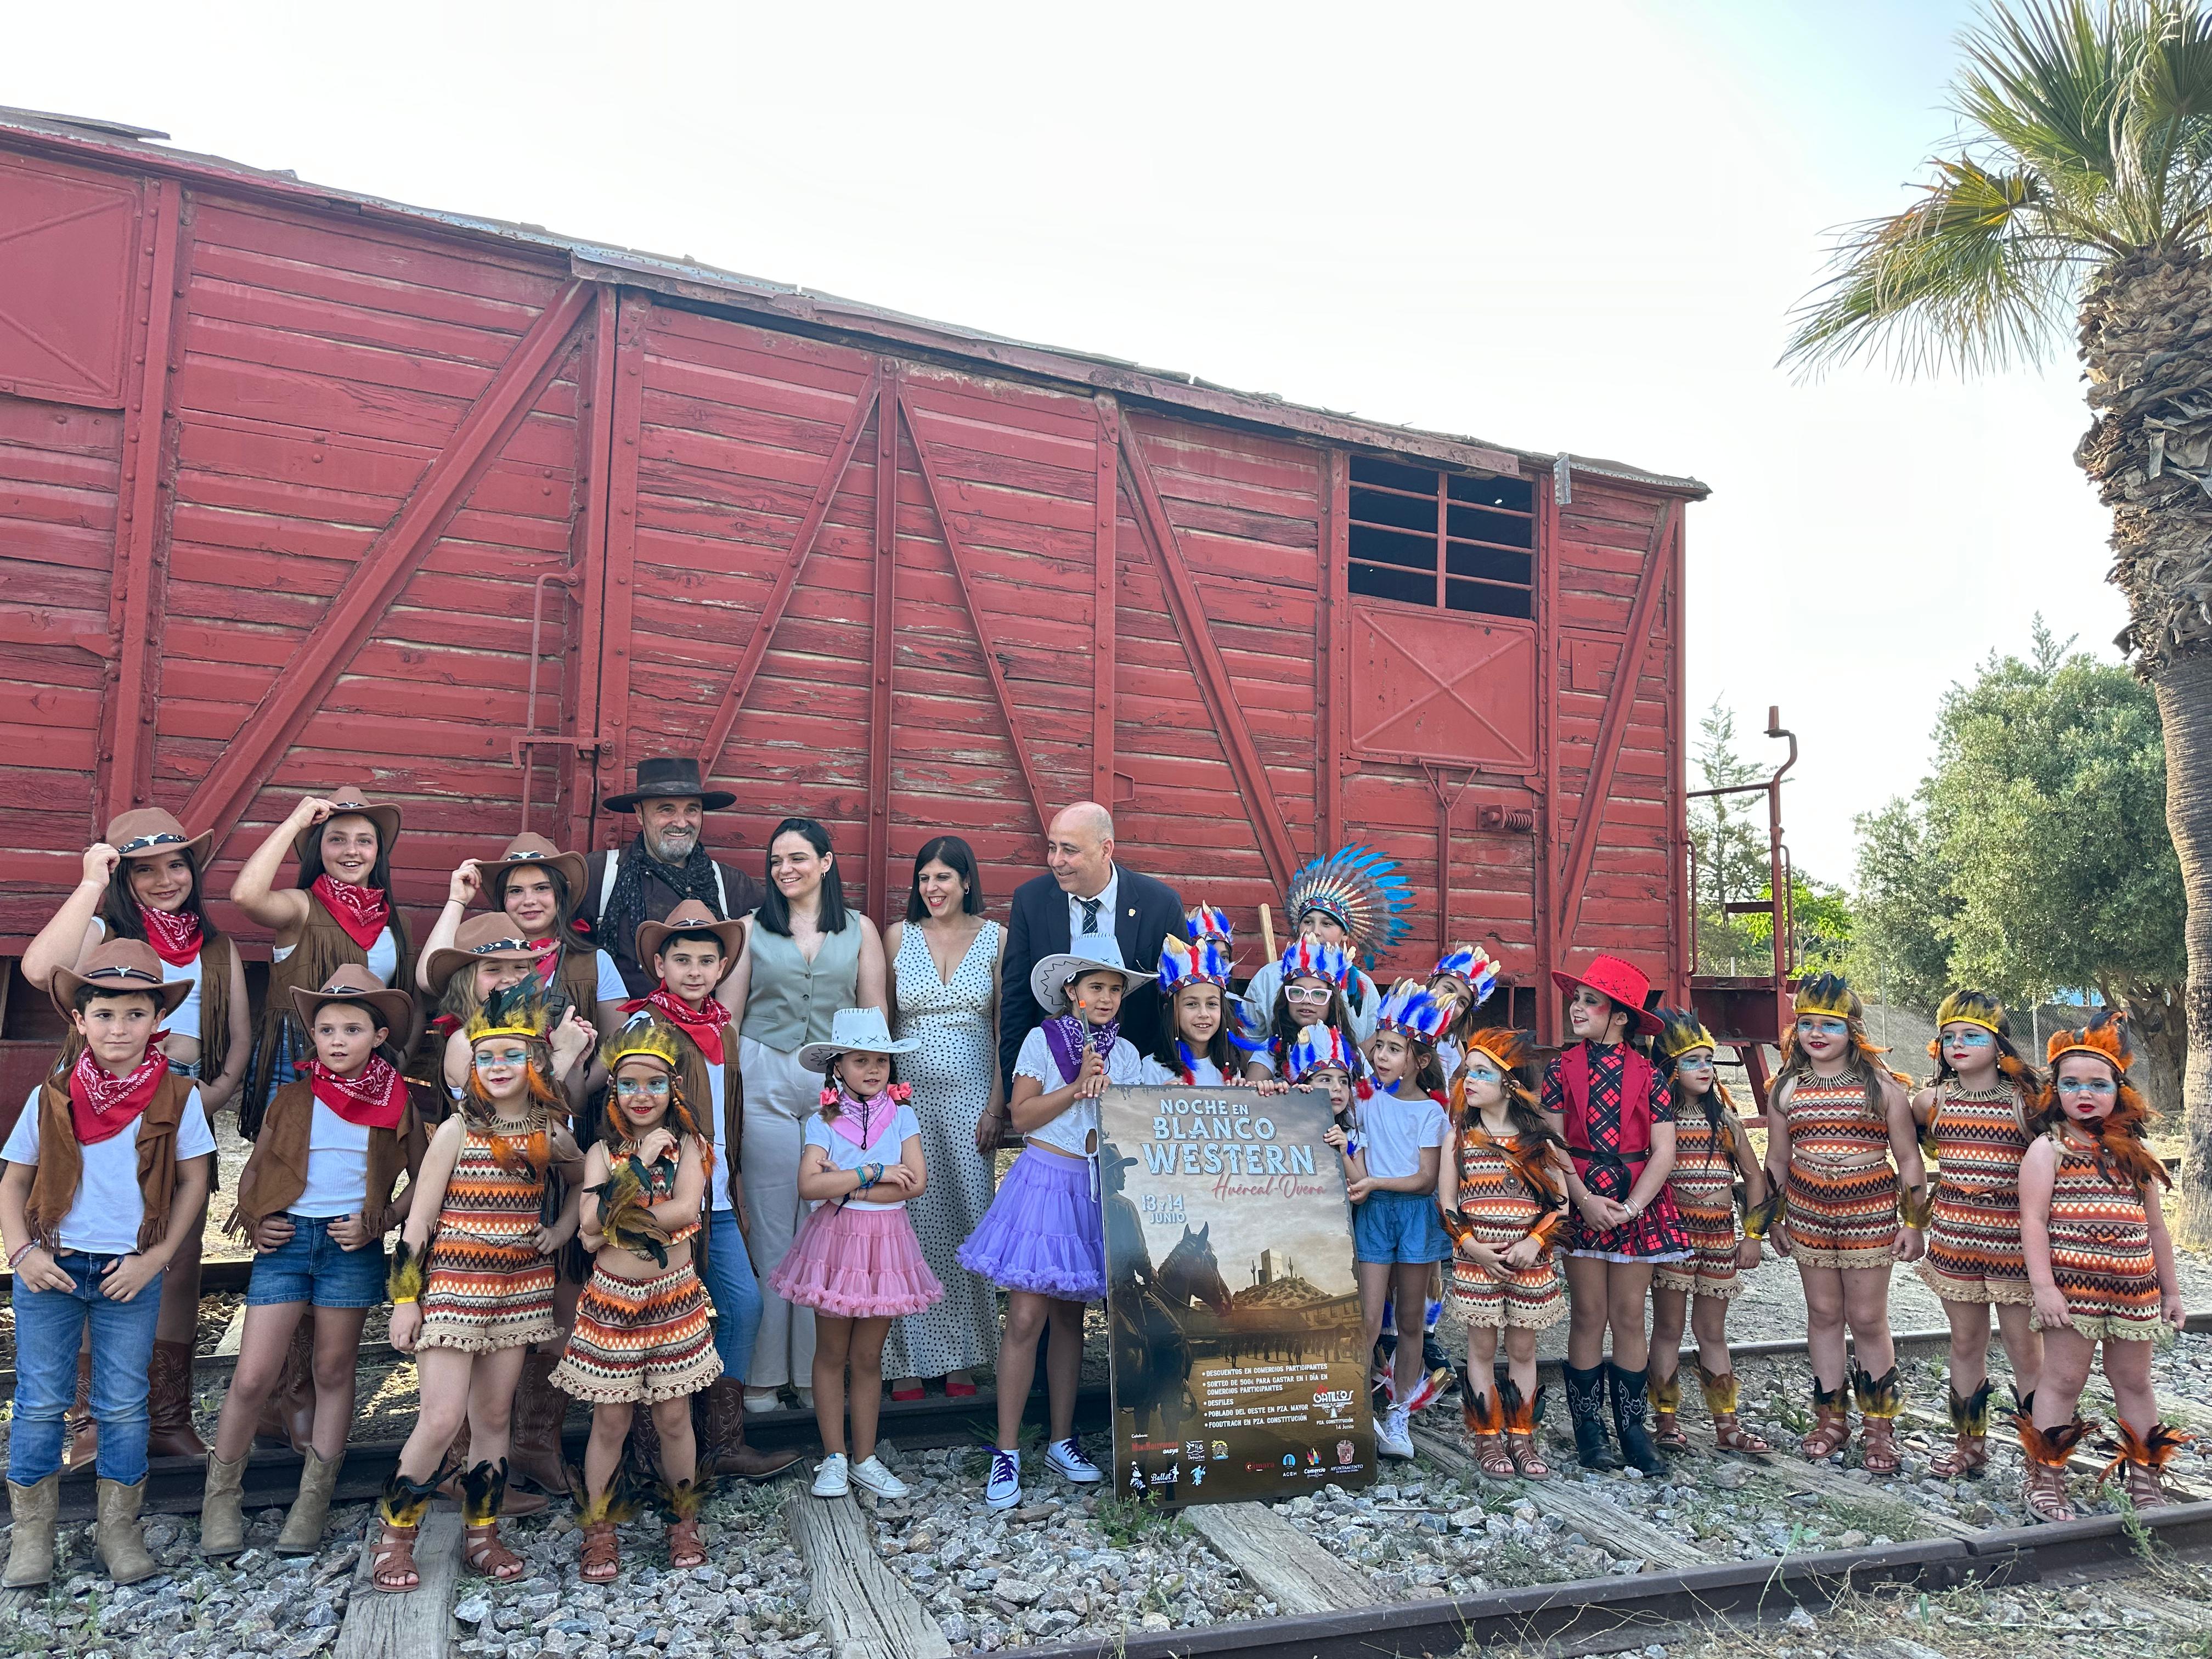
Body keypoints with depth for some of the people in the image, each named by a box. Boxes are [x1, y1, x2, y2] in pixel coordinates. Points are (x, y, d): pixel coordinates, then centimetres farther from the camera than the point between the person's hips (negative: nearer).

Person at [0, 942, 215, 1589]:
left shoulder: (177, 1097, -6)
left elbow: (193, 1182, -1)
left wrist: (156, 1257, -7)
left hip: (131, 1273, -1)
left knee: (124, 1407, 7)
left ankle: (118, 1527, 22)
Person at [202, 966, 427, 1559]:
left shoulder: (397, 1103, 2)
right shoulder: (293, 1098, 6)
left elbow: (421, 1180, 6)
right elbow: (255, 1170, 13)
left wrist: (382, 1221, -7)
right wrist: (253, 1223, -2)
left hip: (352, 1245, -1)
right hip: (286, 1238, 1)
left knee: (334, 1371, 8)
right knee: (253, 1376, -4)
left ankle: (314, 1500, 20)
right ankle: (221, 1495, 17)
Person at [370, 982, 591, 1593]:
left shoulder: (550, 1135, 1)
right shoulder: (457, 1131, -9)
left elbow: (585, 1183, 22)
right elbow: (417, 1221, -7)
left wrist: (561, 1229, 6)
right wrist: (404, 1298, -8)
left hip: (519, 1288, 4)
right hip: (452, 1288, -4)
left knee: (493, 1417, 11)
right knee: (442, 1419, -7)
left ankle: (481, 1536, 25)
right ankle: (394, 1537, 13)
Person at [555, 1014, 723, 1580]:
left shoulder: (687, 1146, -3)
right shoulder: (602, 1152, -1)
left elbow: (685, 1210, -20)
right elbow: (590, 1236, -13)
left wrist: (619, 1213, -17)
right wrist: (641, 1166, -18)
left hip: (673, 1300, 0)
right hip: (611, 1301, 0)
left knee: (673, 1417, 9)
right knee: (611, 1421, 8)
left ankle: (684, 1521, 27)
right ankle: (599, 1532, 26)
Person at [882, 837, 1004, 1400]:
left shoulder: (995, 938, 2)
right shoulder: (898, 936, 4)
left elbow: (1006, 1027, 2)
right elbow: (879, 1023, 7)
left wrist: (997, 1103, -5)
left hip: (971, 1096, 0)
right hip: (910, 1096, 0)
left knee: (967, 1217, 4)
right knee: (913, 1222, 2)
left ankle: (962, 1356, 16)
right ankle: (910, 1357, 12)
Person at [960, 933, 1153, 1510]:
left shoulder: (1125, 1053, 9)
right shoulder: (1043, 1039, -2)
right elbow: (1022, 1117, -6)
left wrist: (1107, 1092, -9)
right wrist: (1078, 1086, -12)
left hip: (1098, 1189, 4)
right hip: (1045, 1180, -4)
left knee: (1070, 1317, 12)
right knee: (1026, 1318, -8)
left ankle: (1062, 1441, 23)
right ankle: (1007, 1453, 1)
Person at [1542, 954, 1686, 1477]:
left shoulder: (1647, 1075, 2)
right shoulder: (1562, 1069, 2)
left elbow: (1663, 1151, -3)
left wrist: (1631, 1206, -13)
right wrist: (1585, 1199, -15)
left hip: (1637, 1204, 0)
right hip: (1581, 1203, 0)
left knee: (1630, 1317, 5)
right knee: (1588, 1316, 3)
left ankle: (1632, 1426, 15)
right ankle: (1589, 1427, 13)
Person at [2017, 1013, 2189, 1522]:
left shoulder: (2134, 1153, 11)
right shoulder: (2049, 1147, -4)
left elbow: (2154, 1226, 18)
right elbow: (2033, 1219, -9)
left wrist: (2170, 1290, 17)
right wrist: (2043, 1286, -16)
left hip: (2134, 1288, 5)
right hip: (2072, 1284, -5)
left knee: (2133, 1381, 14)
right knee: (2064, 1379, -2)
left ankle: (2145, 1482, 27)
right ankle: (2044, 1483, 5)